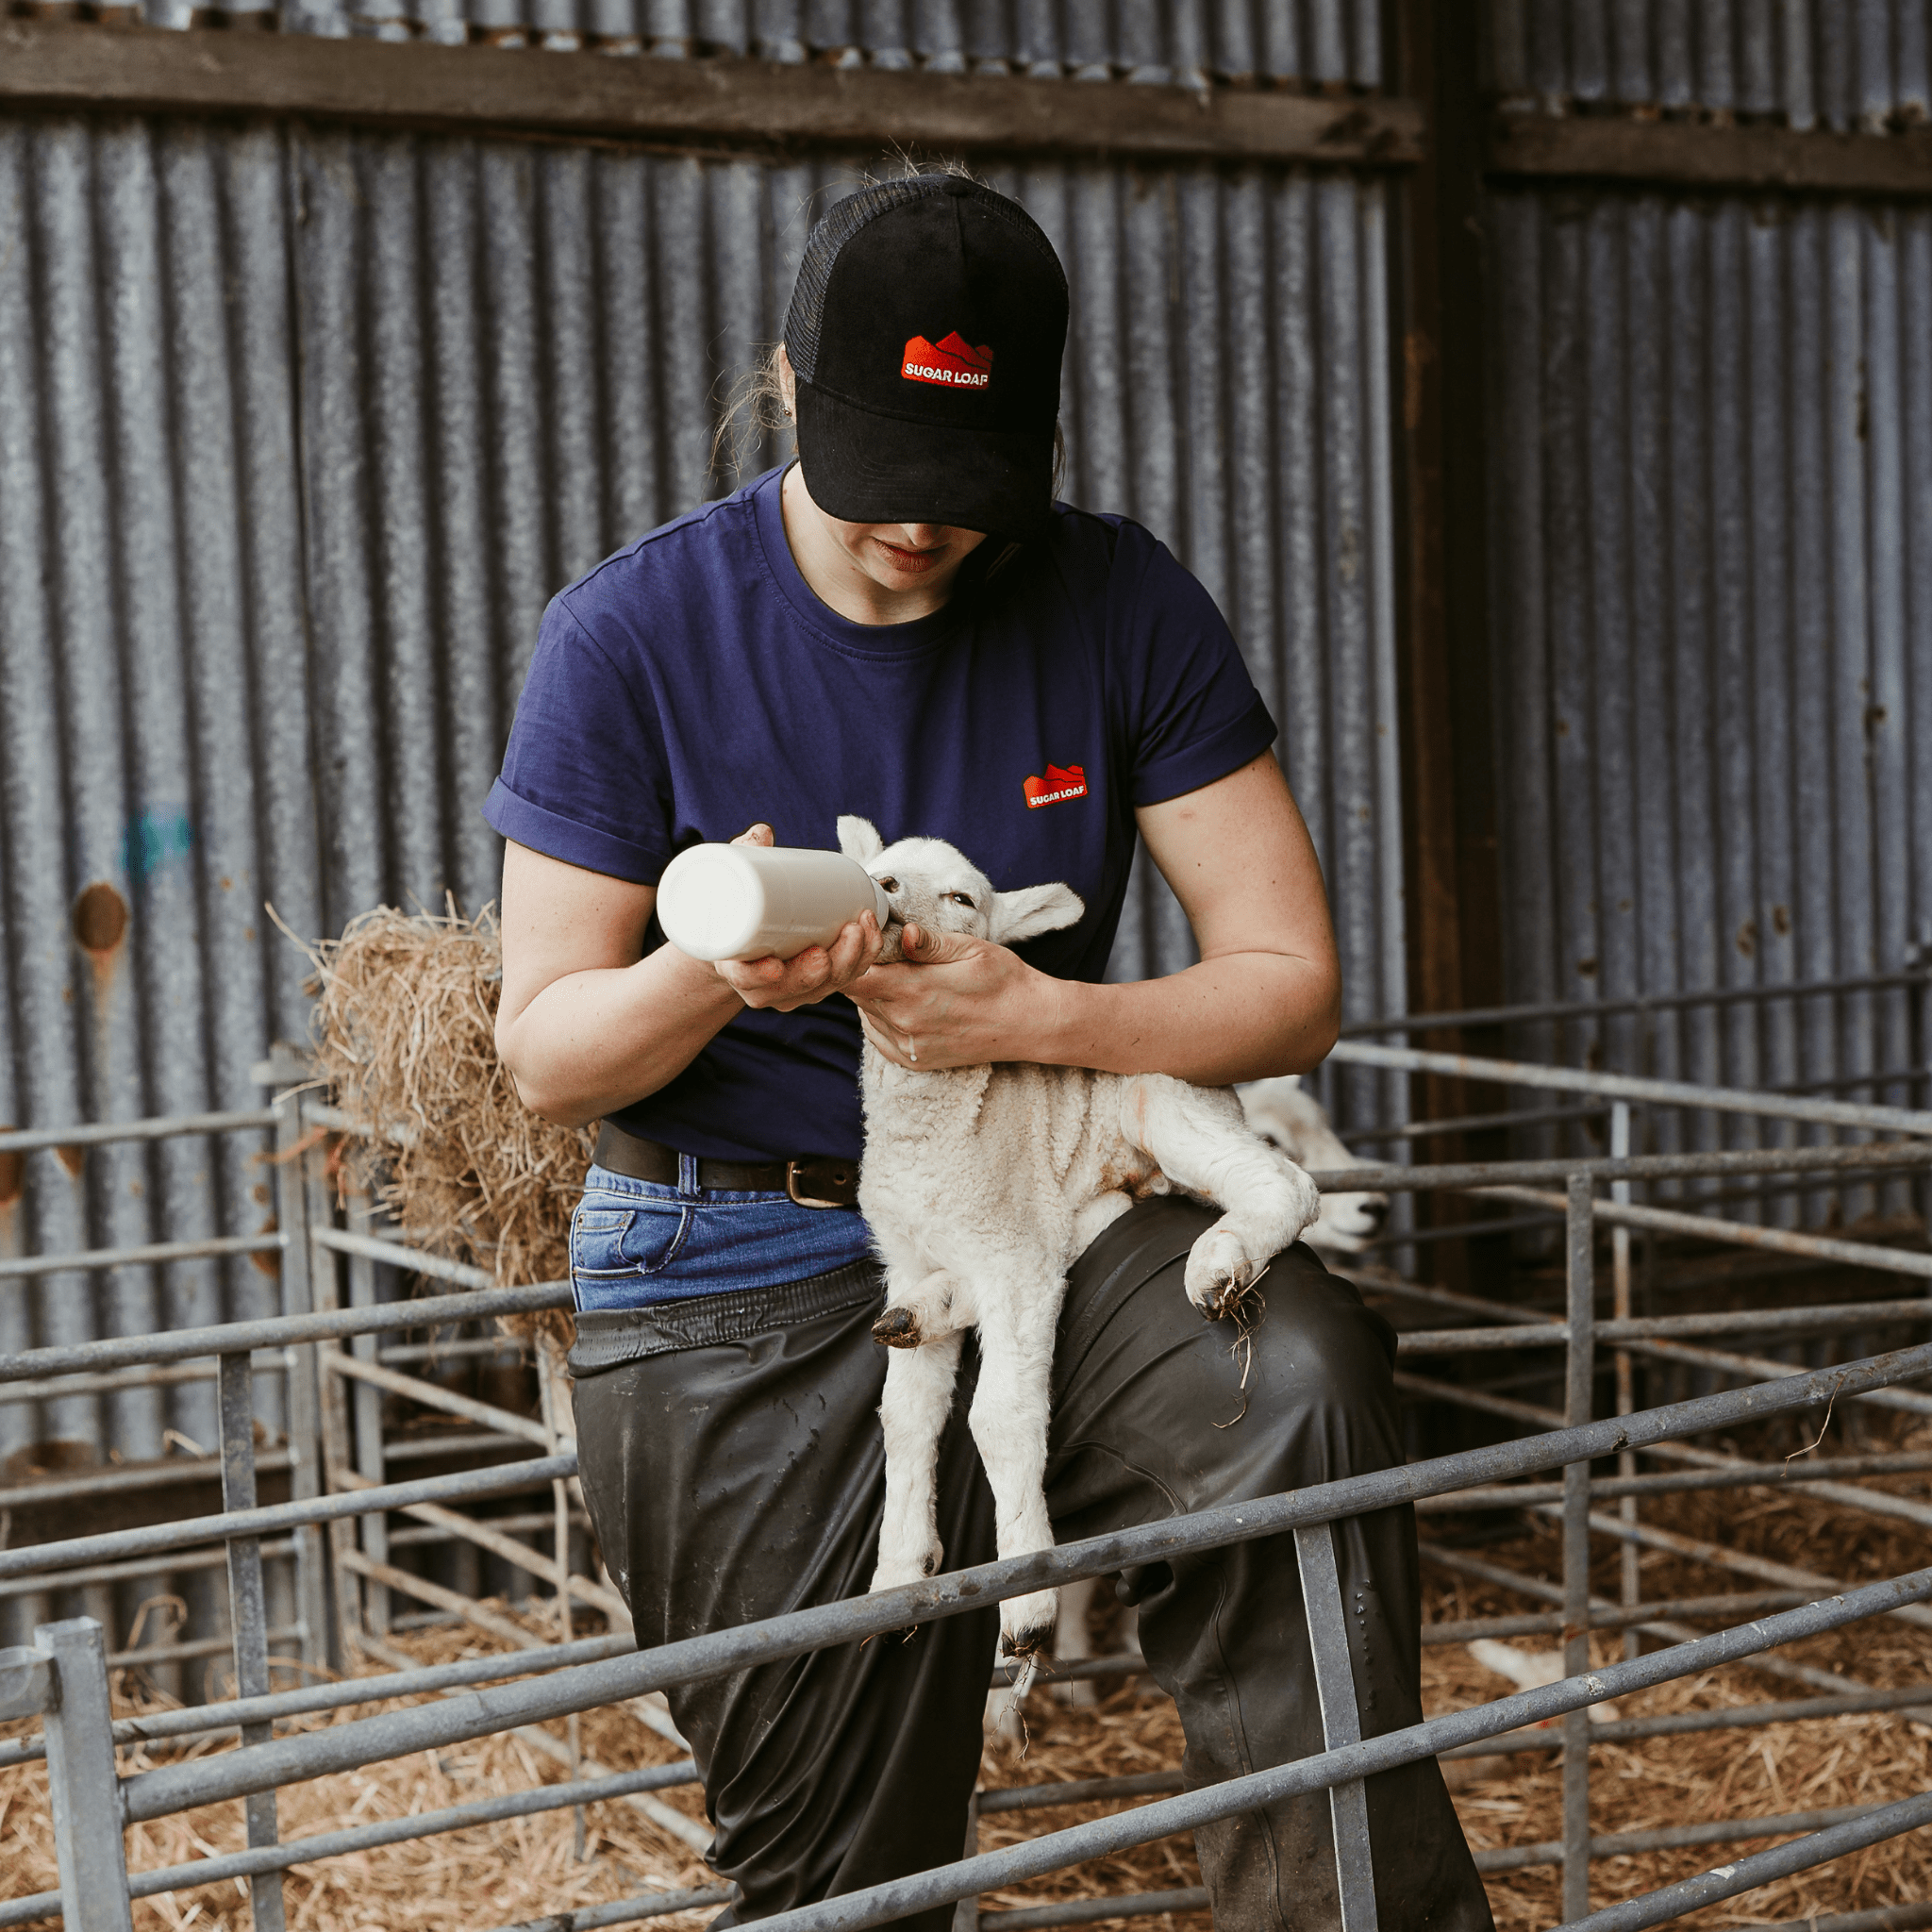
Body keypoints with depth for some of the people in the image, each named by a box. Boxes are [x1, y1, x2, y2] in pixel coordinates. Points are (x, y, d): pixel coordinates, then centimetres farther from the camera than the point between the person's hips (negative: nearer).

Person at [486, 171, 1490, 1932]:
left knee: (1296, 1379, -33)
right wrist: (717, 971, -27)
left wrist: (1034, 1013, -23)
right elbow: (545, 1053, -4)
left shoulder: (1122, 608, -4)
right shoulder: (633, 635, -8)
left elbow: (1292, 985, -5)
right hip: (741, 1288, -1)